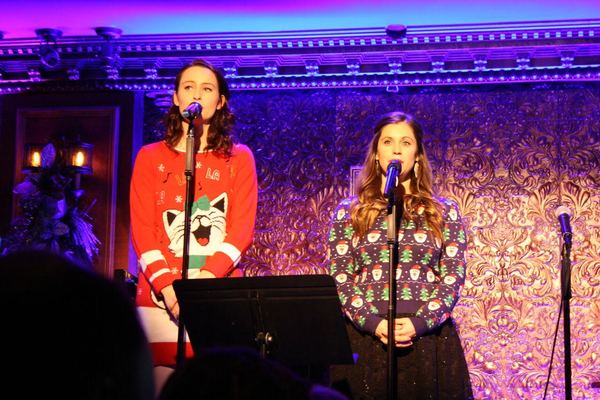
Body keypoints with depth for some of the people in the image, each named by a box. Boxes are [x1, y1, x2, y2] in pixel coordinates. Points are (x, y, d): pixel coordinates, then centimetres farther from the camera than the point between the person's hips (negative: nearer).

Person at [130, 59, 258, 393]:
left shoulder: (239, 158, 10)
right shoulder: (151, 157, 11)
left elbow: (242, 229, 0)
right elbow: (142, 229, 2)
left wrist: (205, 279, -16)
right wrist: (168, 286, -14)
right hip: (159, 297, 0)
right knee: (161, 386, -3)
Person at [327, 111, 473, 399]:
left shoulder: (444, 212, 10)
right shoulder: (348, 212, 10)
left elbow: (453, 277, 3)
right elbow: (339, 277, 2)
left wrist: (419, 323, -12)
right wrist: (374, 324, -12)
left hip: (429, 338, 0)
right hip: (364, 337, 0)